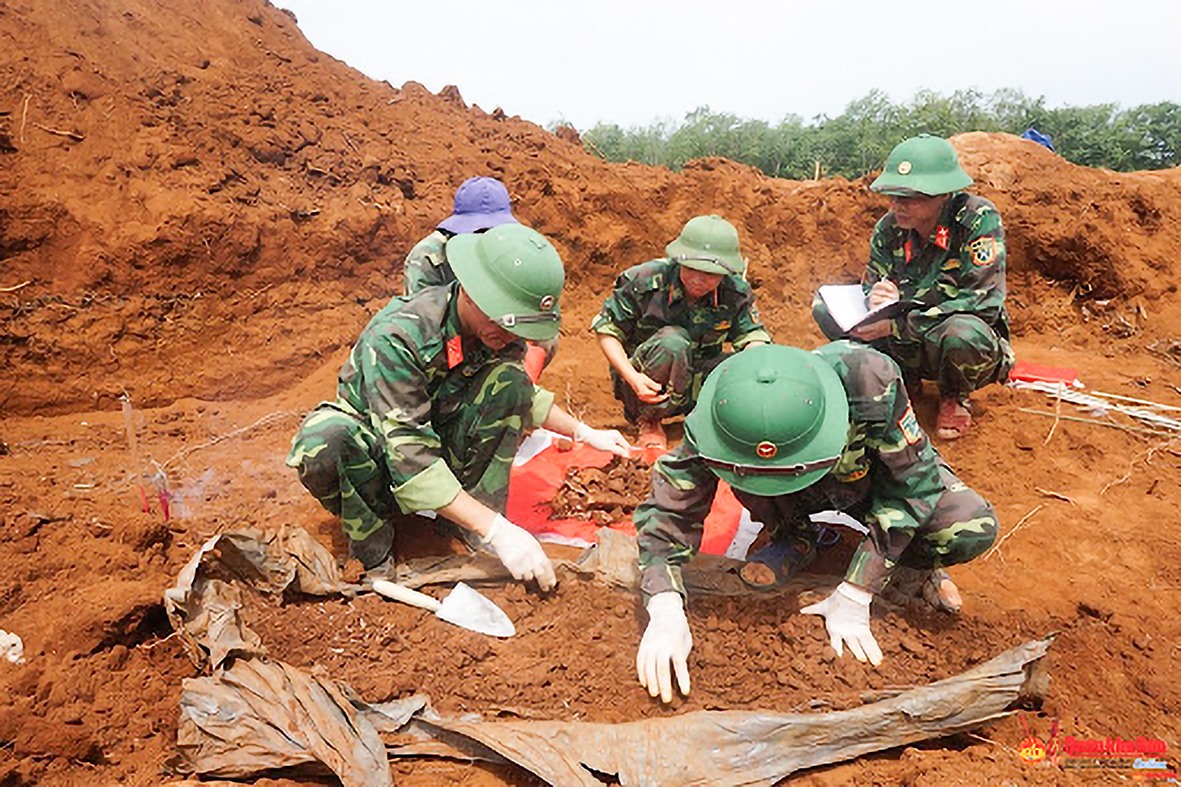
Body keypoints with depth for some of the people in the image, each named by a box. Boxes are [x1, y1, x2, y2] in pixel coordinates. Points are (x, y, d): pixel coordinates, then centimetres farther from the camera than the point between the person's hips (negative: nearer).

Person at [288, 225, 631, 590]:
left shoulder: (500, 335, -15)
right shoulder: (396, 335, -34)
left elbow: (524, 396, 9)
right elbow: (409, 456, -38)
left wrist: (584, 432, -1)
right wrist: (496, 530, -42)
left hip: (440, 438, 4)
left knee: (509, 380, -19)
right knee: (324, 442, -39)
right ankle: (372, 542, -11)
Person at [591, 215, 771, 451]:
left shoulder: (736, 292, -9)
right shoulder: (644, 281, -19)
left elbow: (753, 336, -1)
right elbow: (607, 330, -11)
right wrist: (632, 377, -26)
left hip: (696, 381, 4)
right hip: (645, 386, -3)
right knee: (672, 341, -36)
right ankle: (648, 420, -12)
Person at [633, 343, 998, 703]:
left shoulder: (869, 380, -42)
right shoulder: (713, 418, -37)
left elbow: (910, 485, -30)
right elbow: (667, 510, -30)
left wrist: (853, 597, -30)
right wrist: (665, 612, -45)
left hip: (867, 473, -1)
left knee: (973, 527, -24)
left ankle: (909, 572, 6)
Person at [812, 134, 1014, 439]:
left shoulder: (979, 219, -20)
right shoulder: (890, 227, -5)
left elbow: (983, 302, -25)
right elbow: (870, 286, -1)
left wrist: (897, 324, -29)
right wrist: (876, 299, -28)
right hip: (908, 350, 4)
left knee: (964, 332, -41)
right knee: (826, 307, -12)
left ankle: (954, 398, -3)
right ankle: (903, 381, 6)